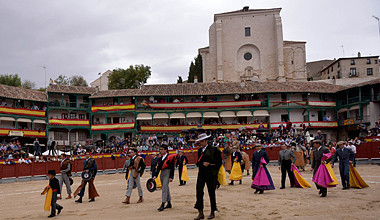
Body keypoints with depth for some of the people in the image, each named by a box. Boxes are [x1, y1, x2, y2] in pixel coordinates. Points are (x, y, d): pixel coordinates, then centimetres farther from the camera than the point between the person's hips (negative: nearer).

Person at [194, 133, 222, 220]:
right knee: (199, 191, -5)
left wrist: (209, 163, -15)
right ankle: (200, 213, 2)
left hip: (211, 174, -5)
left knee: (211, 192, 4)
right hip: (201, 173, 5)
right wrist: (201, 163, -3)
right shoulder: (200, 150, 13)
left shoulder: (214, 149, -4)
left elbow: (219, 162, -6)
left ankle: (212, 212, 18)